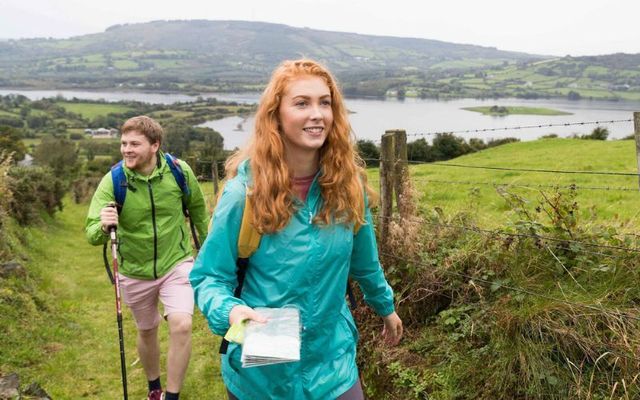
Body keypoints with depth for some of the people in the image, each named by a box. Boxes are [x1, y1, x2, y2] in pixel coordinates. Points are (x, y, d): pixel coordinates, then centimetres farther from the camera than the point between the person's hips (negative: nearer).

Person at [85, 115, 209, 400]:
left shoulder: (179, 171, -16)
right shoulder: (113, 181, -19)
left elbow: (198, 211, 2)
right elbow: (91, 234, -24)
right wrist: (103, 227, -48)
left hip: (177, 264, -1)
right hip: (135, 272, 1)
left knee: (181, 326, -20)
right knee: (147, 332, 18)